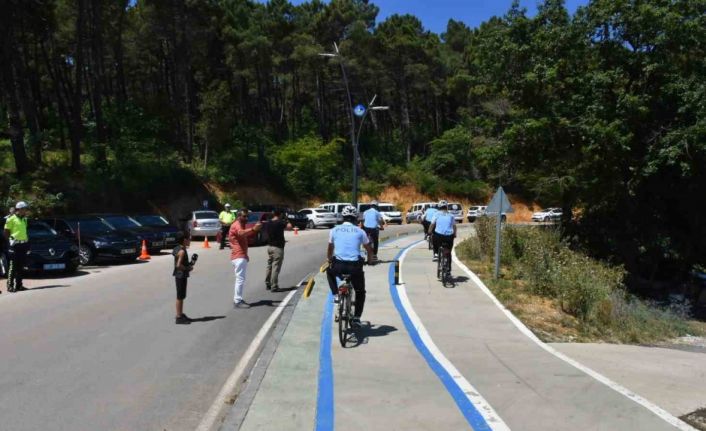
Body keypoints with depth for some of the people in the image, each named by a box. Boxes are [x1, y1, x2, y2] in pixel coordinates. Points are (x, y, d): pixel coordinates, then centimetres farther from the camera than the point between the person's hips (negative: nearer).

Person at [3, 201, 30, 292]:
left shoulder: (24, 219, 16)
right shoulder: (11, 219, -6)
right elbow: (6, 233, -5)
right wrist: (10, 240, -9)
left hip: (23, 245, 7)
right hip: (15, 245, -7)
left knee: (21, 267, 9)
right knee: (13, 267, -5)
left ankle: (19, 285, 15)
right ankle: (10, 286, -1)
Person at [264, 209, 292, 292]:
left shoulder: (268, 224, 8)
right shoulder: (280, 222, -13)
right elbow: (289, 226, -23)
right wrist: (286, 222, -5)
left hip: (269, 246, 7)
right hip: (278, 248, -7)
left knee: (269, 266, 16)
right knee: (275, 268, -3)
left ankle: (267, 284, 23)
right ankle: (274, 286, -1)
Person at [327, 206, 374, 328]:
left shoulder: (334, 230, 11)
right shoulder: (360, 231, 9)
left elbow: (330, 249, 25)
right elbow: (369, 250, 19)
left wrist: (330, 261, 43)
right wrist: (370, 261, 39)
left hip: (338, 265, 0)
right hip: (355, 266, 0)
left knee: (329, 271, 36)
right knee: (360, 292, 23)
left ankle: (336, 295, 21)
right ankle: (356, 318, 15)